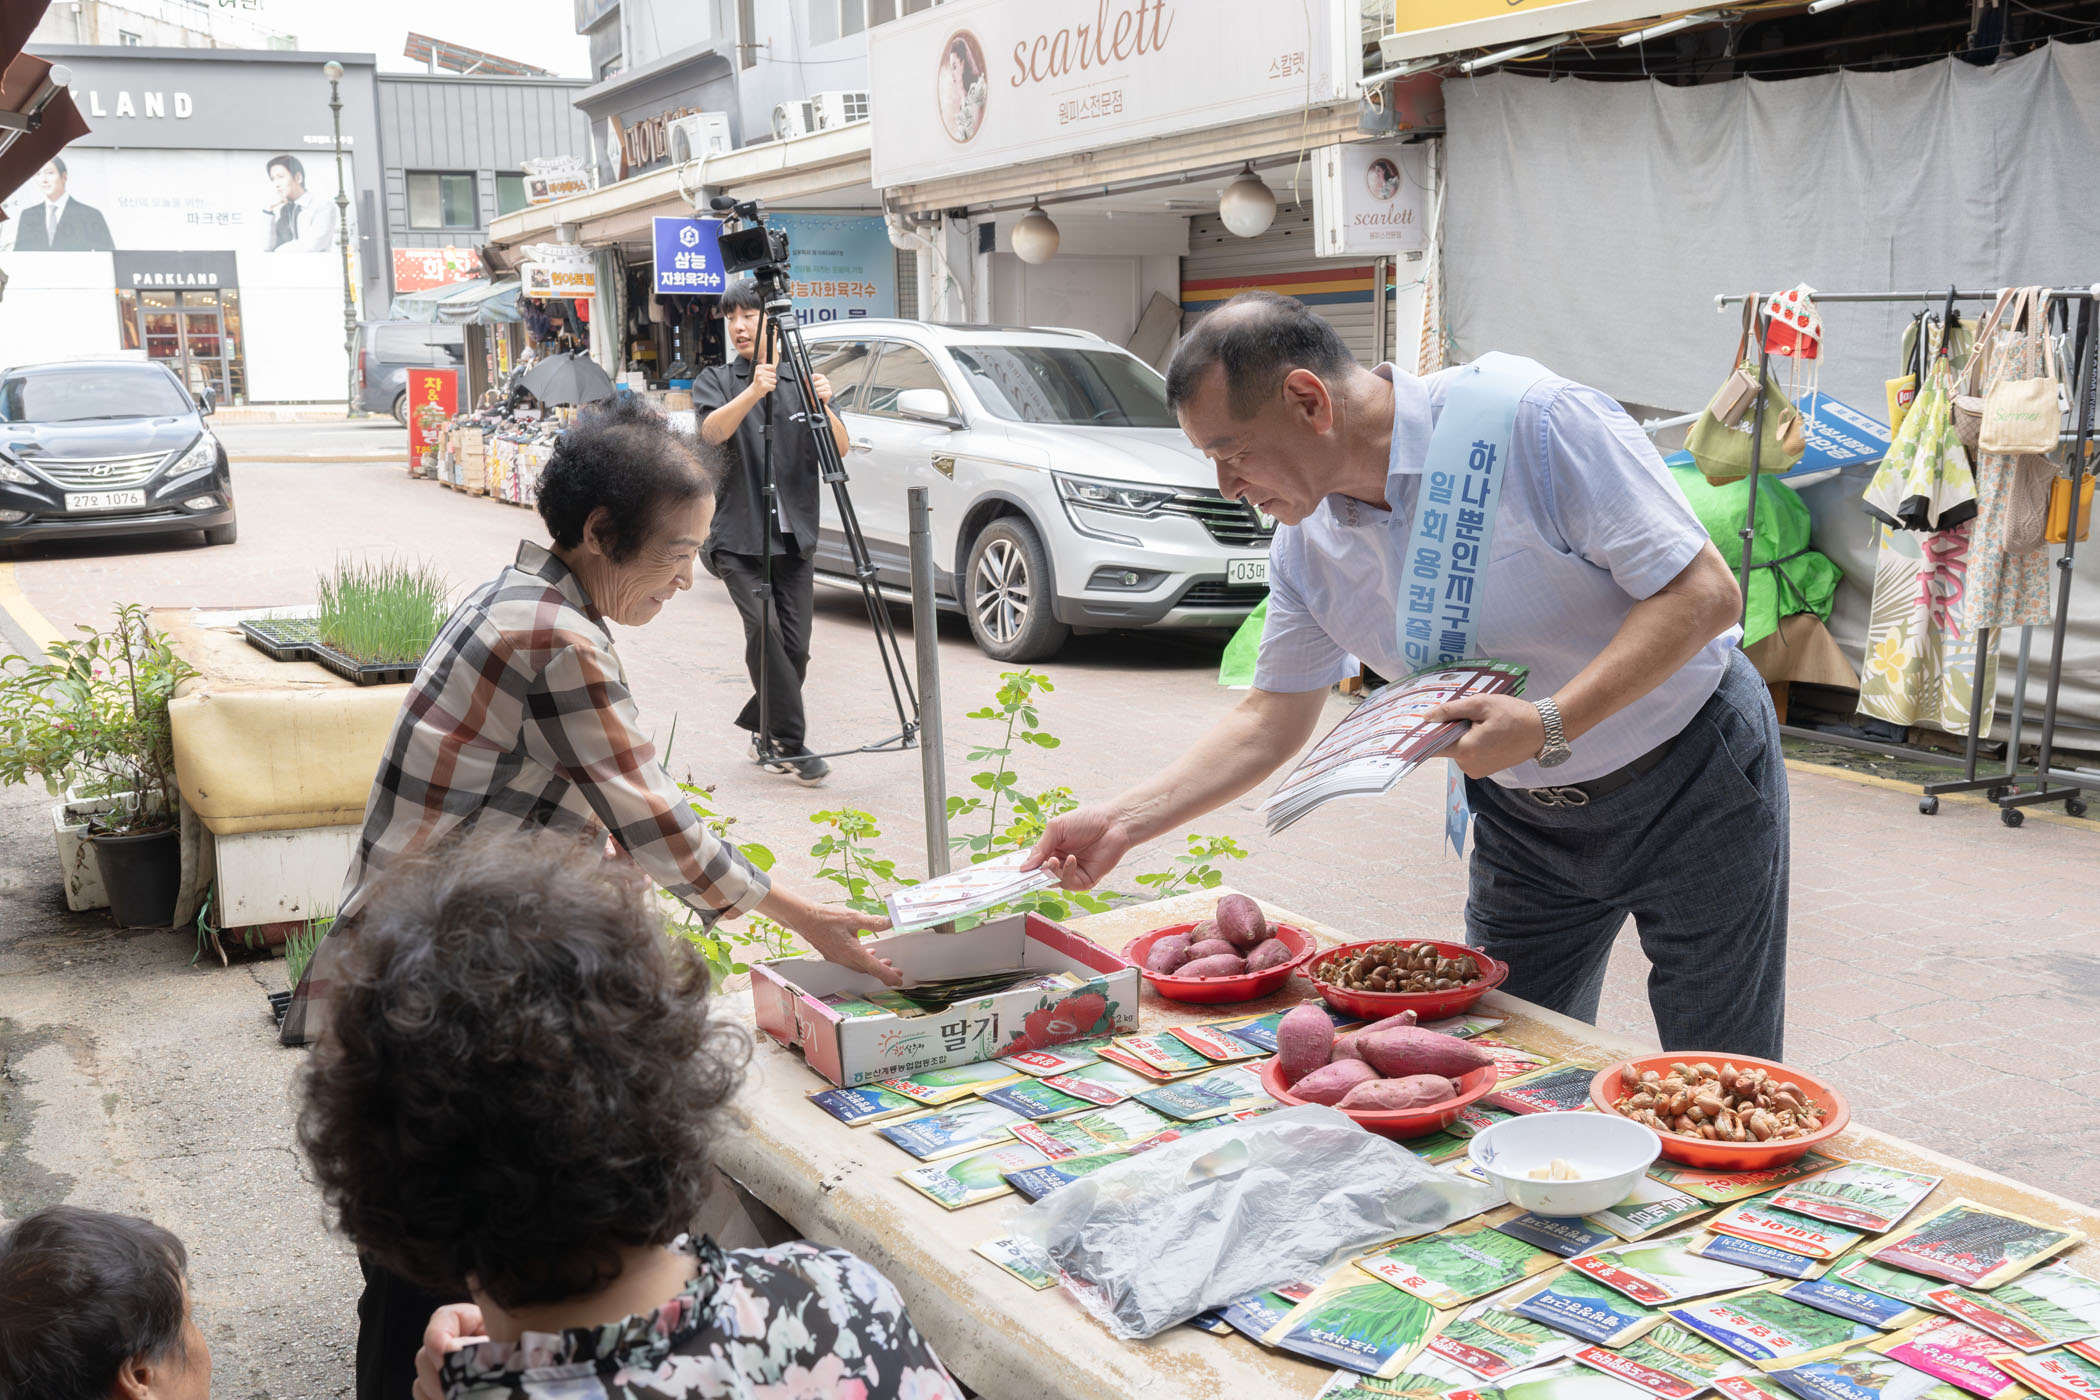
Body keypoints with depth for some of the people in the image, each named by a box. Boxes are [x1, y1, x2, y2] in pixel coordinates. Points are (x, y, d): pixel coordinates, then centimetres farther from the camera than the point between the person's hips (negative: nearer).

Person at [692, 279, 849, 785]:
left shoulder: (803, 380, 10)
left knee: (794, 648, 1)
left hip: (794, 537, 3)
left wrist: (824, 407, -19)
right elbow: (713, 431, -17)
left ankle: (762, 731, 24)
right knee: (765, 630, -20)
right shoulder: (716, 380, 5)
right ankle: (788, 743, -14)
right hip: (740, 538, -2)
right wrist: (754, 392, -32)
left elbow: (840, 449, -1)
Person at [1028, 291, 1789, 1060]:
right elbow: (1270, 721, 3)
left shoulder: (1535, 420, -26)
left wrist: (1549, 724, -33)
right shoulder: (1306, 546, -7)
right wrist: (1123, 821, -6)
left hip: (1692, 778, -5)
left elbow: (1703, 593, -24)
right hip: (1525, 815, 5)